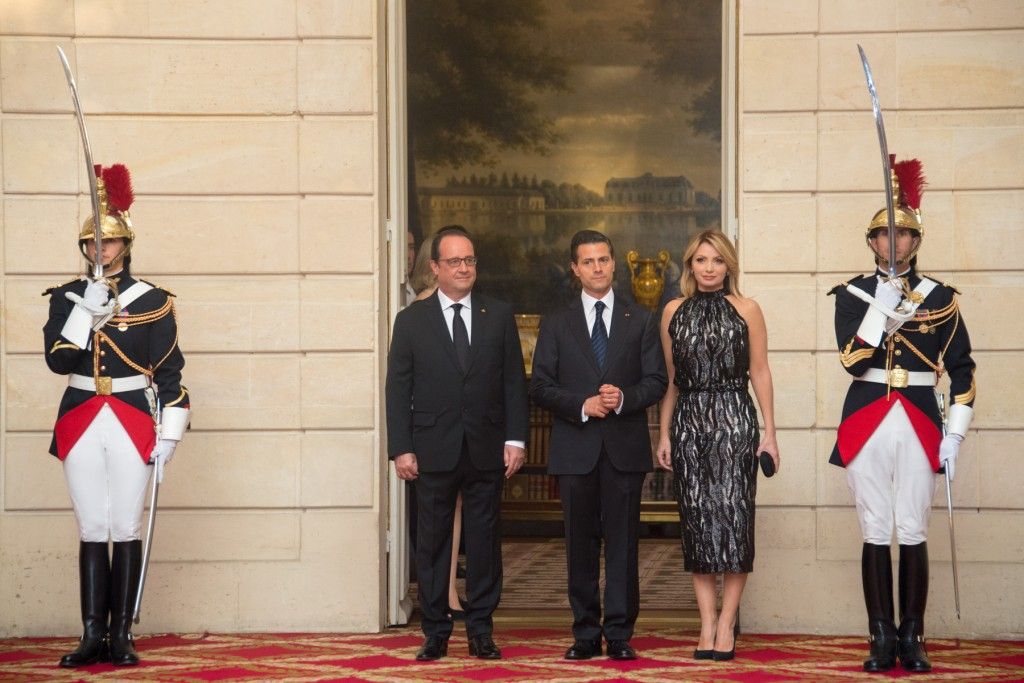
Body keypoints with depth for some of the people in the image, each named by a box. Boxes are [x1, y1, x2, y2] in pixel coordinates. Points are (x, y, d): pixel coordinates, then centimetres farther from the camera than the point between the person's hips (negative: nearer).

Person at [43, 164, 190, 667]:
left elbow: (169, 373, 1)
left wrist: (168, 434, -5)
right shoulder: (67, 298, 7)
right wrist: (87, 310, -16)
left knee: (126, 530, -1)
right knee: (92, 531, 3)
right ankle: (93, 636, 5)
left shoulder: (153, 301, 2)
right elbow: (58, 359, -6)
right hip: (81, 423, 2)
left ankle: (121, 636, 4)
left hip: (133, 424, -2)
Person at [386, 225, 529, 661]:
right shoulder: (412, 321, 5)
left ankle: (481, 629, 12)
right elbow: (398, 389, 3)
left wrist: (515, 438, -2)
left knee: (484, 540, 4)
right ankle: (435, 632, 10)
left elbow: (514, 381, 7)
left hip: (487, 449, 1)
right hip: (434, 451, -1)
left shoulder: (499, 316, 8)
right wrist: (401, 448, -5)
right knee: (432, 543, 3)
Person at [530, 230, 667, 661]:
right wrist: (582, 405, -11)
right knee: (580, 544, 3)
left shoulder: (640, 321, 10)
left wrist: (624, 398, -14)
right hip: (575, 448, 0)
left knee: (623, 541, -1)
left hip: (625, 447, 0)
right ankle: (586, 634, 9)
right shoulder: (556, 324, 9)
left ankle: (619, 634, 2)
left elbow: (656, 381, 5)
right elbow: (540, 387, 4)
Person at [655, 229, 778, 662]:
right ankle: (707, 625, 5)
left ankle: (726, 624, -2)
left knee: (732, 513, -7)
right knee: (696, 518, 2)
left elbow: (760, 373, 3)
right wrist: (664, 434, 8)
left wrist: (769, 433, -1)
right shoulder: (674, 312, 10)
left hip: (734, 421, -2)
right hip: (688, 422, 2)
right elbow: (670, 380, 12)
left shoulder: (746, 310, 4)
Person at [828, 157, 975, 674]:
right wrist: (883, 307, -17)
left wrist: (955, 435, 1)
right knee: (875, 534, 1)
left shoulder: (940, 298, 5)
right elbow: (853, 360, -9)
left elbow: (962, 371, 8)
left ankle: (912, 639, 7)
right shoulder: (852, 295, 4)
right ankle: (882, 640, 6)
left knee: (913, 534, 0)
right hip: (866, 425, 0)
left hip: (920, 424, 0)